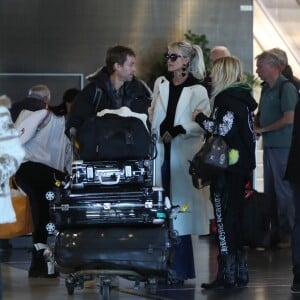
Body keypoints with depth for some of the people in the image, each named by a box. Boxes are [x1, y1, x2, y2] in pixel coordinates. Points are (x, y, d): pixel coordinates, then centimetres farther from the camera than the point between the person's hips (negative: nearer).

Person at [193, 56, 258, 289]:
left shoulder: (228, 99, -13)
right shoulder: (242, 98, 16)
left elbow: (223, 129, -21)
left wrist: (200, 118, -9)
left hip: (227, 168, -9)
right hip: (241, 166, 9)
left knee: (224, 217, -6)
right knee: (235, 216, 14)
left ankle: (227, 274, -6)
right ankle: (240, 272, 18)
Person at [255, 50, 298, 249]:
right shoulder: (266, 89, 15)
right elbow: (260, 114, 26)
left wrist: (262, 129, -11)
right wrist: (255, 126, 4)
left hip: (283, 146, -9)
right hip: (269, 146, 9)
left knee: (284, 192, -4)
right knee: (270, 191, 12)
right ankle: (275, 233, 18)